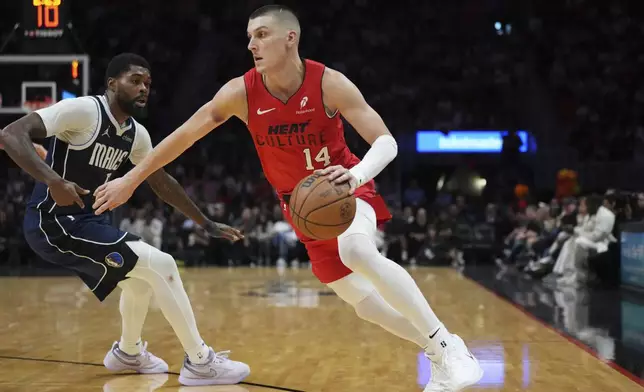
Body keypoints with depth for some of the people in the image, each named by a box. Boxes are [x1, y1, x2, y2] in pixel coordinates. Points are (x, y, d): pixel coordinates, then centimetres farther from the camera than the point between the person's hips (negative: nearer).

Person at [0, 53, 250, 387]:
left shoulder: (136, 134, 8)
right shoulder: (83, 110, -17)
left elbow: (162, 183, 22)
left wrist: (207, 224, 22)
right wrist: (53, 181, -38)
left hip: (85, 220, 10)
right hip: (53, 224, -10)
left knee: (142, 273, 26)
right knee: (161, 264, -13)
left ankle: (128, 352, 45)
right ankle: (199, 362, -5)